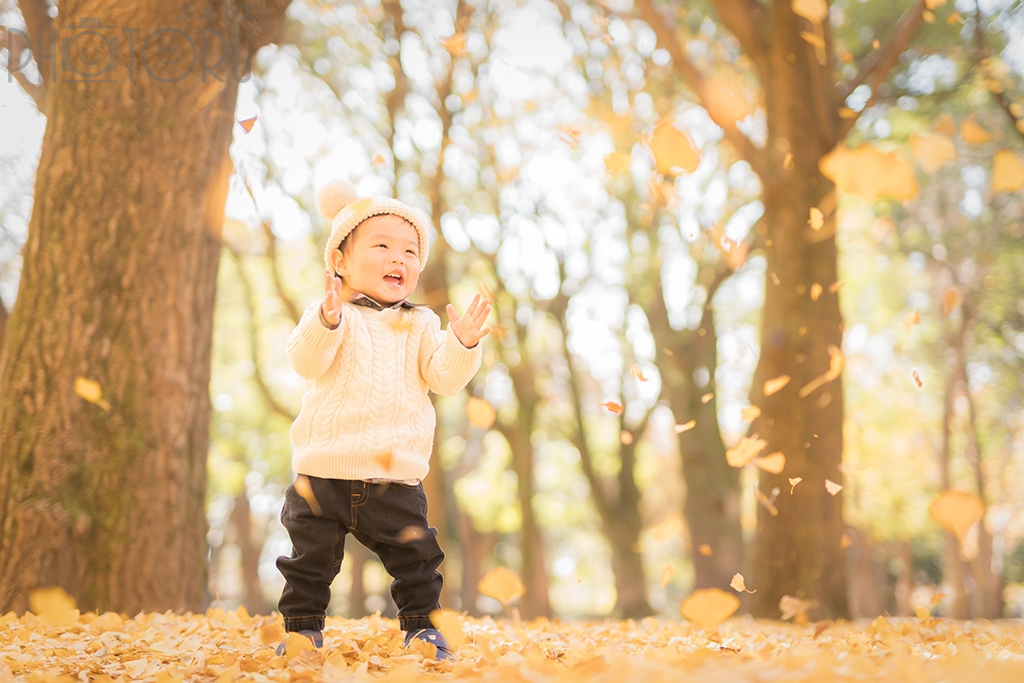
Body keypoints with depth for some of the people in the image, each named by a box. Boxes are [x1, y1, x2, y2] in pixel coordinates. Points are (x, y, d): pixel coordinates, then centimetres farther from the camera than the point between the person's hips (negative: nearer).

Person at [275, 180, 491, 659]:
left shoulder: (421, 325, 9)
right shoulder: (328, 314, 0)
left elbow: (444, 376, -2)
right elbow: (305, 362, -16)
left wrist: (462, 345, -21)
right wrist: (328, 321, -34)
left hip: (395, 477, 2)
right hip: (323, 471, -2)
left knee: (415, 556, 5)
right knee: (311, 557, 6)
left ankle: (421, 623, 23)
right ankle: (303, 627, 22)